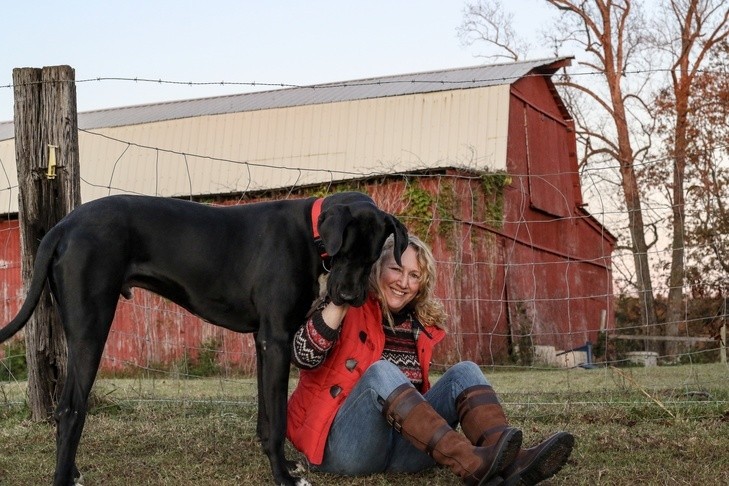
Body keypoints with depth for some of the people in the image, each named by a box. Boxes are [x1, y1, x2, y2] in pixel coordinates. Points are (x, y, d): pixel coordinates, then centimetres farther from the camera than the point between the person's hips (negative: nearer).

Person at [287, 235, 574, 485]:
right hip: (342, 443, -5)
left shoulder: (420, 325, 13)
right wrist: (340, 302, -27)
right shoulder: (349, 309, -2)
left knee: (464, 372, -10)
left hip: (401, 447, 5)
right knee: (380, 372, -31)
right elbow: (303, 357, -19)